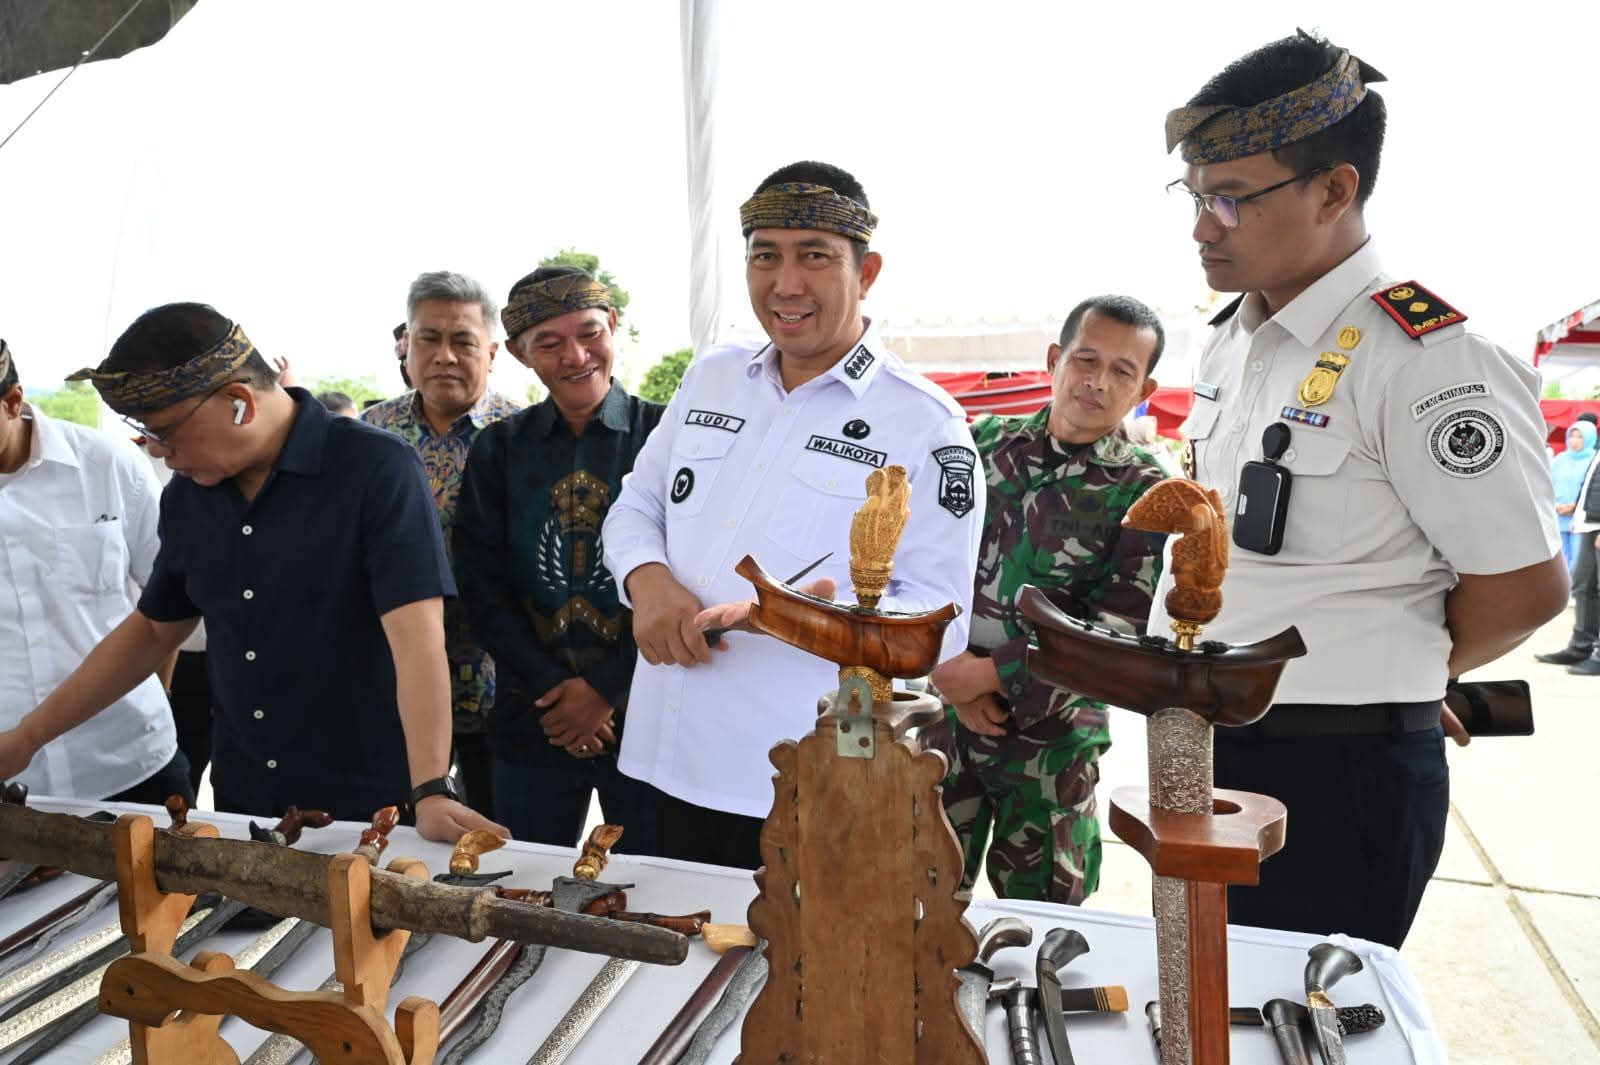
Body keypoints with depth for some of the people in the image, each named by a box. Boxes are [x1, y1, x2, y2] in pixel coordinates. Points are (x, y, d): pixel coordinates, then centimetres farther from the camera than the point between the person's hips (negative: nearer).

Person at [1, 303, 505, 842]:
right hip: (240, 802, 6)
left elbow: (417, 635, -26)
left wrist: (432, 792, -33)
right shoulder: (188, 493, 3)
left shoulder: (377, 468, -18)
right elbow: (154, 630, 15)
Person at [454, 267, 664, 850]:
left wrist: (605, 688, -11)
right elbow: (481, 585, 2)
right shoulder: (498, 448, 6)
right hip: (531, 718, 3)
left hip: (644, 714, -2)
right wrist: (550, 689, -9)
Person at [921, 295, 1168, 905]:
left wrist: (990, 674, -17)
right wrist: (951, 673, -8)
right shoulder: (986, 442, 4)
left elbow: (1116, 632, -12)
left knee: (1041, 918, 13)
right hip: (946, 712, 2)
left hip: (1052, 736, -2)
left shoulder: (1145, 493, -5)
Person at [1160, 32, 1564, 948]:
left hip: (1334, 775, -8)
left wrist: (1398, 673, 2)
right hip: (1204, 749, 8)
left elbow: (1526, 586, -13)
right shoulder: (1233, 340, 7)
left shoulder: (1426, 360, -18)